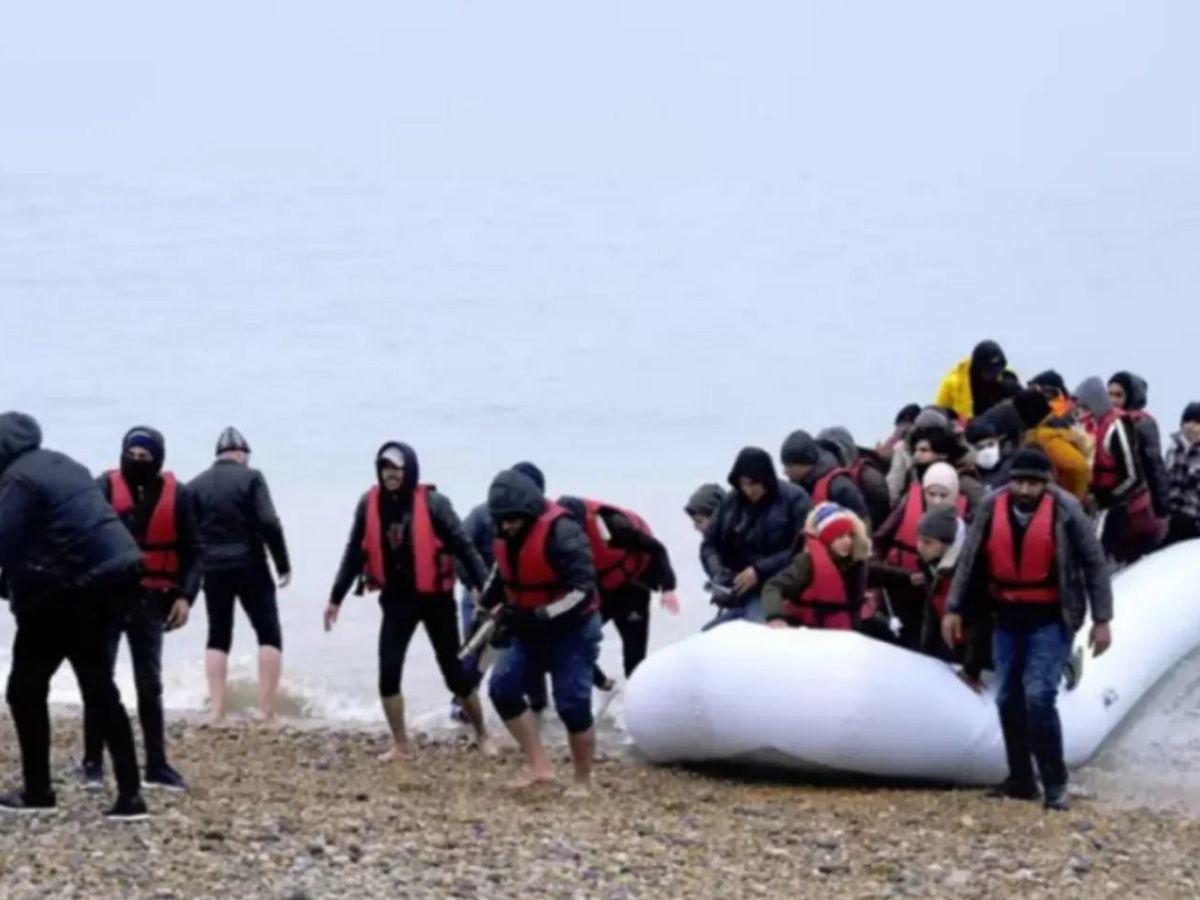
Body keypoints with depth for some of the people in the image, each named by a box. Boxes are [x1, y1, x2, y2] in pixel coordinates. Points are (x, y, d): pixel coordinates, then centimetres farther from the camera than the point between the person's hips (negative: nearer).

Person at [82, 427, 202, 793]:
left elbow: (193, 550, 6)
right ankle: (93, 764, 5)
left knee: (150, 684, 8)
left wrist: (185, 595, -5)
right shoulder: (106, 487, -6)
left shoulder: (176, 494, 0)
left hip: (151, 600, 2)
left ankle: (157, 765, 13)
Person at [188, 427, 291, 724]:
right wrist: (283, 565, -4)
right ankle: (266, 711, -5)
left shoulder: (196, 485, 8)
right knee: (269, 635, 4)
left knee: (217, 638, 10)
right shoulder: (250, 478, -4)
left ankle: (217, 712, 1)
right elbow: (269, 524, -12)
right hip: (250, 567, -4)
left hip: (213, 569, 4)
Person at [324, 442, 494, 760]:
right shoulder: (369, 504, -4)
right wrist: (336, 597, 9)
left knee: (455, 671, 6)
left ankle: (482, 735, 26)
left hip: (435, 598, -3)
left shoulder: (432, 503, -15)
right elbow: (355, 553, 7)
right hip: (396, 600, 3)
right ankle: (400, 744, 6)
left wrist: (485, 588, -17)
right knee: (388, 671, -7)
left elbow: (463, 547, -12)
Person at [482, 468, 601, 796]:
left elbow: (582, 591, -28)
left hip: (573, 630, -7)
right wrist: (489, 606, 4)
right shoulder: (505, 537, 1)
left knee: (572, 704, -10)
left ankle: (583, 782, 7)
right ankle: (538, 765, -2)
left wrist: (539, 616, -32)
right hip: (530, 632, 8)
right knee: (502, 686, -7)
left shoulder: (561, 533, -25)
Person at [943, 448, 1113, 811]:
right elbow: (970, 560, 5)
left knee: (1038, 696, -15)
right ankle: (1021, 779, 22)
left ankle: (1055, 783, -4)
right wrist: (954, 610, 4)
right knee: (1008, 698, 9)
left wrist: (1101, 619, -8)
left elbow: (1094, 563, -6)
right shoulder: (992, 508, -4)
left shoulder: (1065, 511, -13)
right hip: (1009, 617, 5)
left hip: (1051, 620, -5)